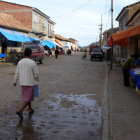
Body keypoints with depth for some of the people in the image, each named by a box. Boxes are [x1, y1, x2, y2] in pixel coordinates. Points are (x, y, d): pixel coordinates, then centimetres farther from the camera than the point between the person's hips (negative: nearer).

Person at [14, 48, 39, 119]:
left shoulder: (20, 62, -1)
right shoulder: (32, 62, -16)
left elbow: (17, 73, 4)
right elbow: (36, 73, -12)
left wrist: (15, 81, 13)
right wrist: (37, 79, 7)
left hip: (22, 83, 6)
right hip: (30, 83, -6)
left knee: (26, 96, 22)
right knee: (28, 98, 1)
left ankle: (30, 109, 33)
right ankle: (20, 111, -11)